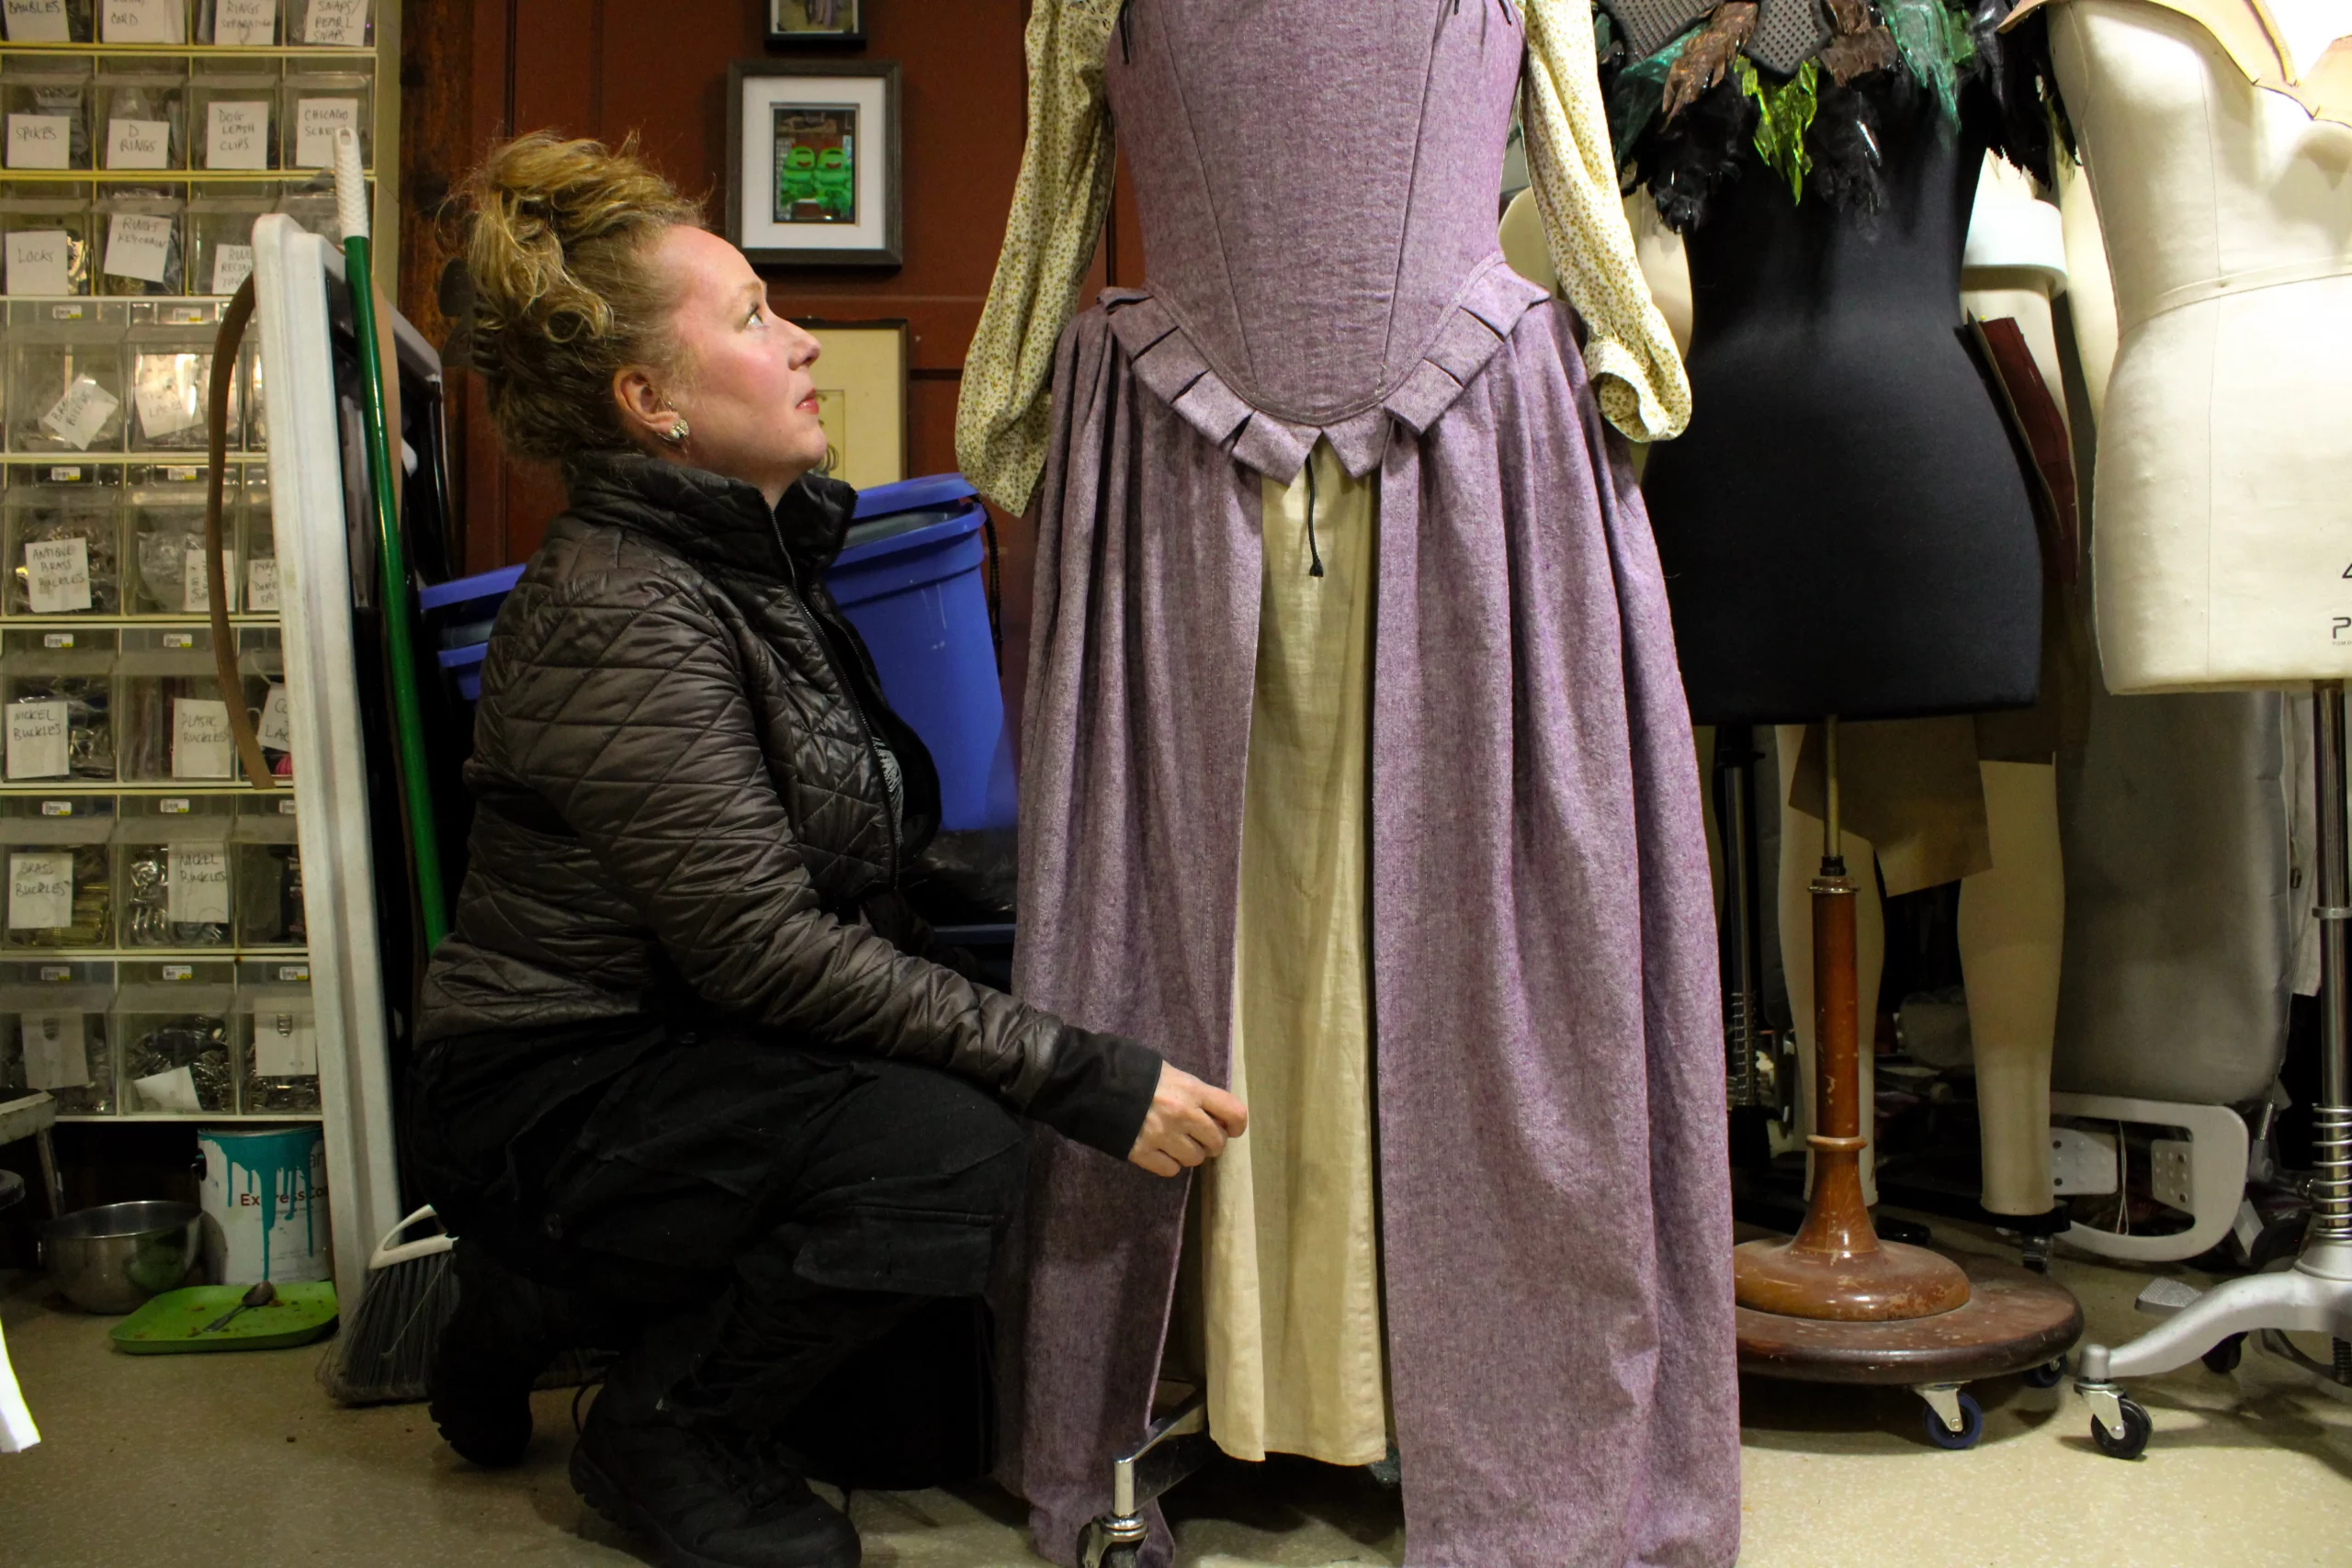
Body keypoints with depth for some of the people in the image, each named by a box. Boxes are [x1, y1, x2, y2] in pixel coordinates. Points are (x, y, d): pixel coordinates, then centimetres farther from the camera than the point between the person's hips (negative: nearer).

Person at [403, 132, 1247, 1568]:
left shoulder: (764, 554, 9)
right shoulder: (625, 613, -20)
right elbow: (763, 943, -26)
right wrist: (1087, 1078, -27)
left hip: (687, 1050, 9)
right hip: (549, 1096, -9)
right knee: (946, 1144, -29)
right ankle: (659, 1434, 0)